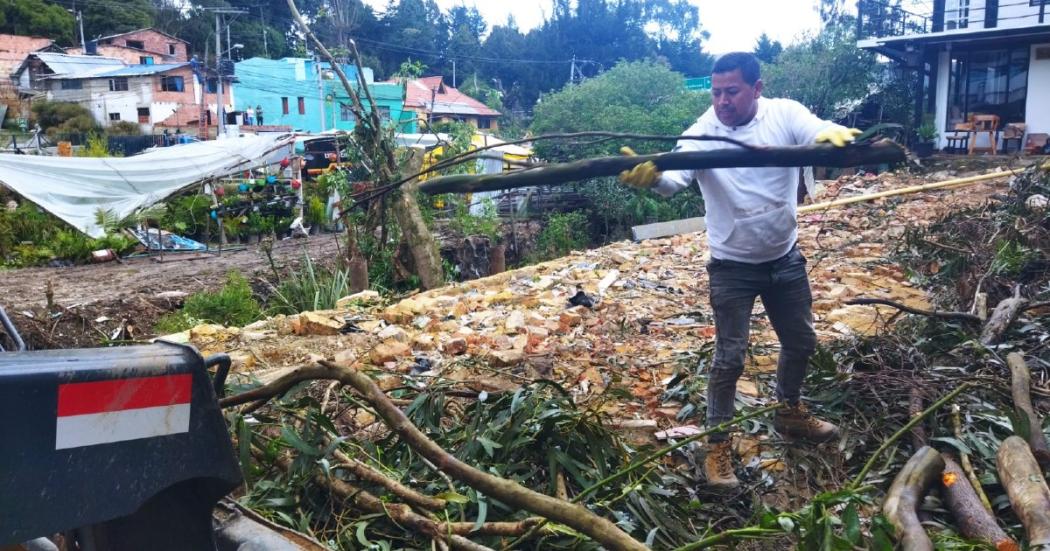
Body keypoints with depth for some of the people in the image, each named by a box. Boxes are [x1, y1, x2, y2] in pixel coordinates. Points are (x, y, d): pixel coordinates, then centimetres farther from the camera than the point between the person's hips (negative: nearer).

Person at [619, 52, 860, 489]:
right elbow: (676, 177, -31)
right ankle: (718, 445, 16)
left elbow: (819, 131, -27)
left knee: (801, 342, 20)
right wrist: (651, 175, -56)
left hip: (785, 258, 4)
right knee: (730, 357, -1)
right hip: (733, 266, -3)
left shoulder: (785, 114, -10)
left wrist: (833, 135, -53)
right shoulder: (703, 132, -15)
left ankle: (789, 412, 46)